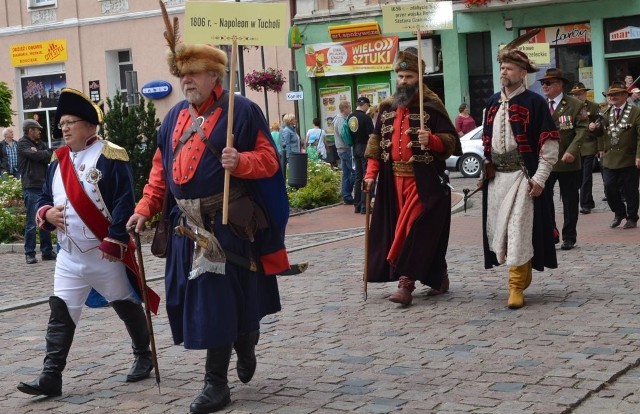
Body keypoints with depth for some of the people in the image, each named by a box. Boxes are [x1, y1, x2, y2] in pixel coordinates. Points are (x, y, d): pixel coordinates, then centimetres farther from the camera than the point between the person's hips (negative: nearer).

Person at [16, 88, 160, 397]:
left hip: (106, 254, -5)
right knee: (60, 314, -1)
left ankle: (143, 357, 31)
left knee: (127, 307, 12)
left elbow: (124, 202, -16)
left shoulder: (110, 157, -11)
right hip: (69, 256, 5)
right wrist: (46, 213, -8)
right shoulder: (58, 161, 9)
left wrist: (114, 242, -21)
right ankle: (51, 377, 0)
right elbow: (44, 198, 15)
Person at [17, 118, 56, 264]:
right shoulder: (23, 143, -1)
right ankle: (29, 253, 0)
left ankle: (47, 251, 15)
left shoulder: (41, 144, 19)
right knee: (31, 222, -5)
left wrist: (39, 153, -10)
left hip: (44, 186, 6)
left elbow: (50, 158, 5)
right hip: (31, 187, -6)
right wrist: (47, 153, 1)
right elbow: (35, 156, -15)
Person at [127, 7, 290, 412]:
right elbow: (161, 169, 16)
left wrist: (240, 162, -27)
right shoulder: (175, 117, 13)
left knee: (219, 300, -4)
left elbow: (269, 160, -8)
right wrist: (146, 208, 7)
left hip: (229, 224, -7)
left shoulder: (242, 110, -6)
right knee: (195, 297, 11)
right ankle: (244, 349, 35)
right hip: (187, 224, 7)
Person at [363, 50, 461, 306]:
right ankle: (438, 277, 25)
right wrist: (371, 174, 6)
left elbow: (452, 141, -8)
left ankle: (406, 283, -11)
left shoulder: (432, 107, -6)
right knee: (399, 229, 10)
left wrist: (432, 140, -28)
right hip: (394, 181, 6)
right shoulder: (387, 108, 11)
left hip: (425, 182, -6)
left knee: (415, 229, -10)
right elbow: (376, 142, 14)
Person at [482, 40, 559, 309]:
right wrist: (486, 171, 13)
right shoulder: (492, 103, 12)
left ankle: (516, 286, 0)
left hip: (522, 177, -6)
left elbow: (550, 144, -9)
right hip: (496, 177, 6)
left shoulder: (535, 102, -7)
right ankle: (522, 273, 28)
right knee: (498, 229, 9)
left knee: (519, 230, -8)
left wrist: (539, 178, -14)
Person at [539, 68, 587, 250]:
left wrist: (572, 151, -22)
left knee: (570, 202, 7)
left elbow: (582, 129, -10)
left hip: (567, 162, -3)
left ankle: (569, 237, 18)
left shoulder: (574, 105, -3)